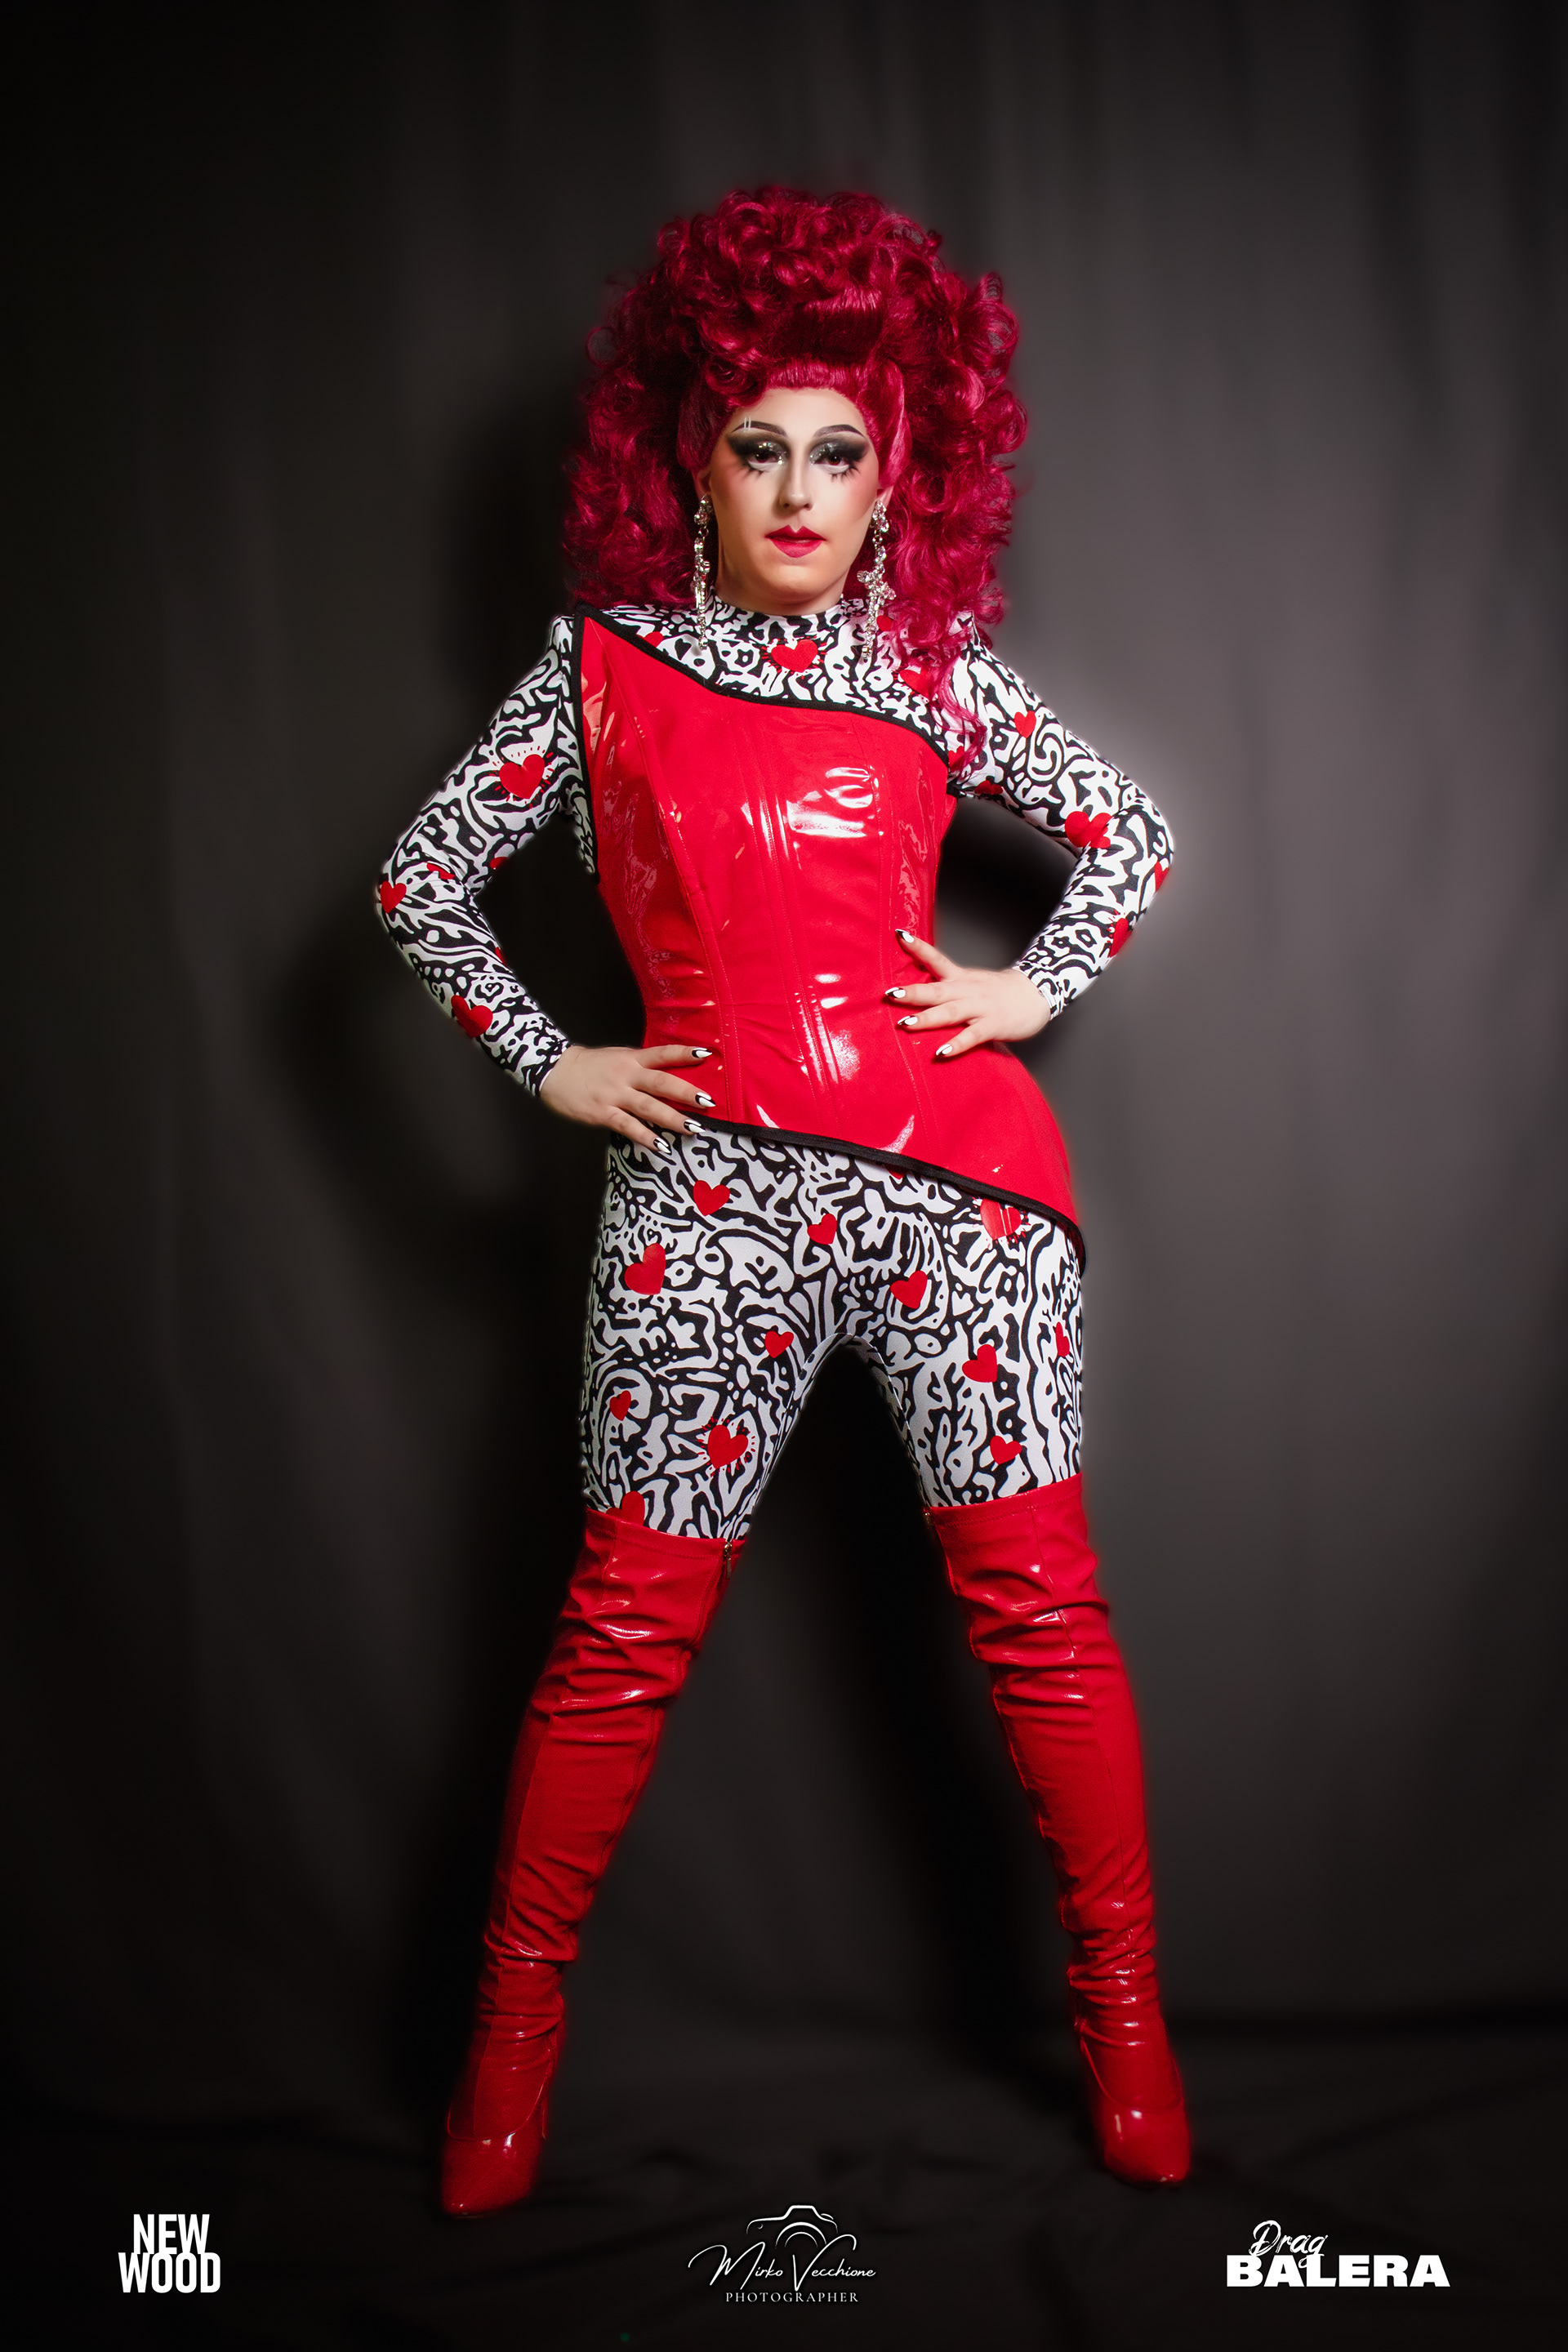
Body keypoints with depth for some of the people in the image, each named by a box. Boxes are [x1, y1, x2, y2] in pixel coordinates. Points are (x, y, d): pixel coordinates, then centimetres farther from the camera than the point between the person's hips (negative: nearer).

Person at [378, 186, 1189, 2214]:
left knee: (1034, 1595, 2)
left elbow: (1133, 836, 21)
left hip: (946, 1168, 1)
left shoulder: (937, 673, 10)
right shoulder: (602, 669, 8)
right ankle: (518, 2007, 23)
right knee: (626, 1625, 3)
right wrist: (547, 1064, 4)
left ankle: (1123, 2007, 21)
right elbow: (421, 876, 12)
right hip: (706, 1185, -1)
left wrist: (1036, 987, 7)